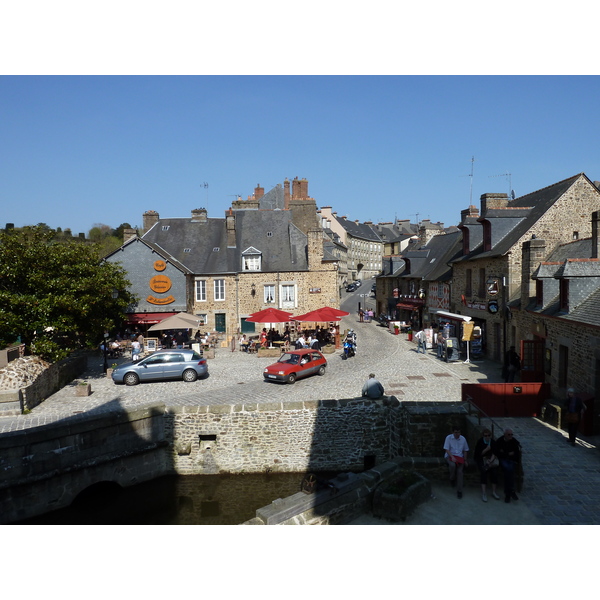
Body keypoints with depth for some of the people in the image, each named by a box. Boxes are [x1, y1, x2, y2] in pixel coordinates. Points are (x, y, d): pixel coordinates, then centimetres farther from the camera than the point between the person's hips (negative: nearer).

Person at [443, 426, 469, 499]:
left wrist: (465, 460, 8)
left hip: (460, 457, 2)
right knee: (452, 465, -34)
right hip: (450, 456, -2)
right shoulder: (448, 438, -2)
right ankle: (452, 479, -5)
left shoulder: (463, 439, 8)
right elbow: (446, 449, -6)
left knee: (460, 471, -19)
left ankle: (459, 491, -10)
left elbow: (465, 450, 16)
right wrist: (452, 457, -20)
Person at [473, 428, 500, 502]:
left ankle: (494, 492, -6)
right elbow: (478, 454, -11)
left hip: (491, 458, 3)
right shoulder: (479, 442, -10)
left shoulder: (493, 442, 0)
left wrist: (491, 460, -15)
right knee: (483, 471, -25)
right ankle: (484, 493, -22)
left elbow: (494, 453, 1)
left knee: (494, 471, -20)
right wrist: (486, 450, -23)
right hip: (481, 459, -3)